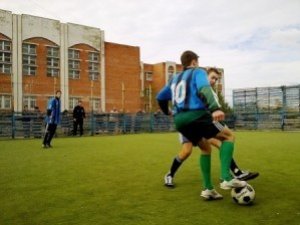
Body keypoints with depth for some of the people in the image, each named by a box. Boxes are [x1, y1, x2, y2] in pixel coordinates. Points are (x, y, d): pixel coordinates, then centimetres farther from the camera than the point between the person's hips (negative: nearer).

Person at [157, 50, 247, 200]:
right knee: (229, 136, 7)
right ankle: (226, 178, -9)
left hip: (179, 120, 7)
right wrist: (215, 108, -30)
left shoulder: (174, 79, 26)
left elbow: (160, 97, 32)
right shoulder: (198, 72, 7)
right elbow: (204, 89, -15)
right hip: (196, 115, -7)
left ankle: (208, 189, 15)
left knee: (206, 148, 23)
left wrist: (167, 112, 51)